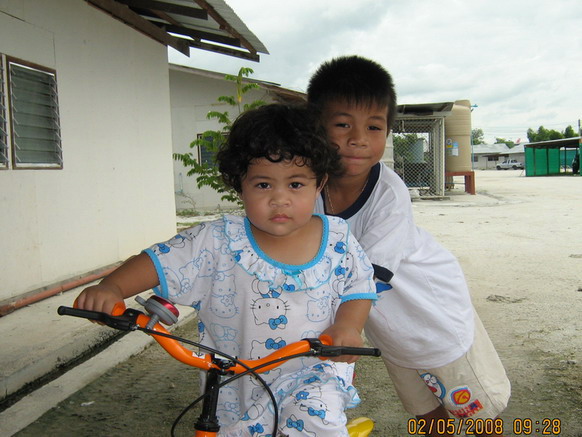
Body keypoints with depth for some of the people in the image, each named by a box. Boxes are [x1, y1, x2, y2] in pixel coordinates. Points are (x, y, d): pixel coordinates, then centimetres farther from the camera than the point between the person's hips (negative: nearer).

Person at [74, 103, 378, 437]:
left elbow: (359, 287, 0)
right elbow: (161, 260, -13)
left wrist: (348, 325, -20)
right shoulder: (219, 241, -13)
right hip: (238, 379, 1)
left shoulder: (337, 239, -9)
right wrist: (111, 288, -28)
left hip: (312, 371, -1)